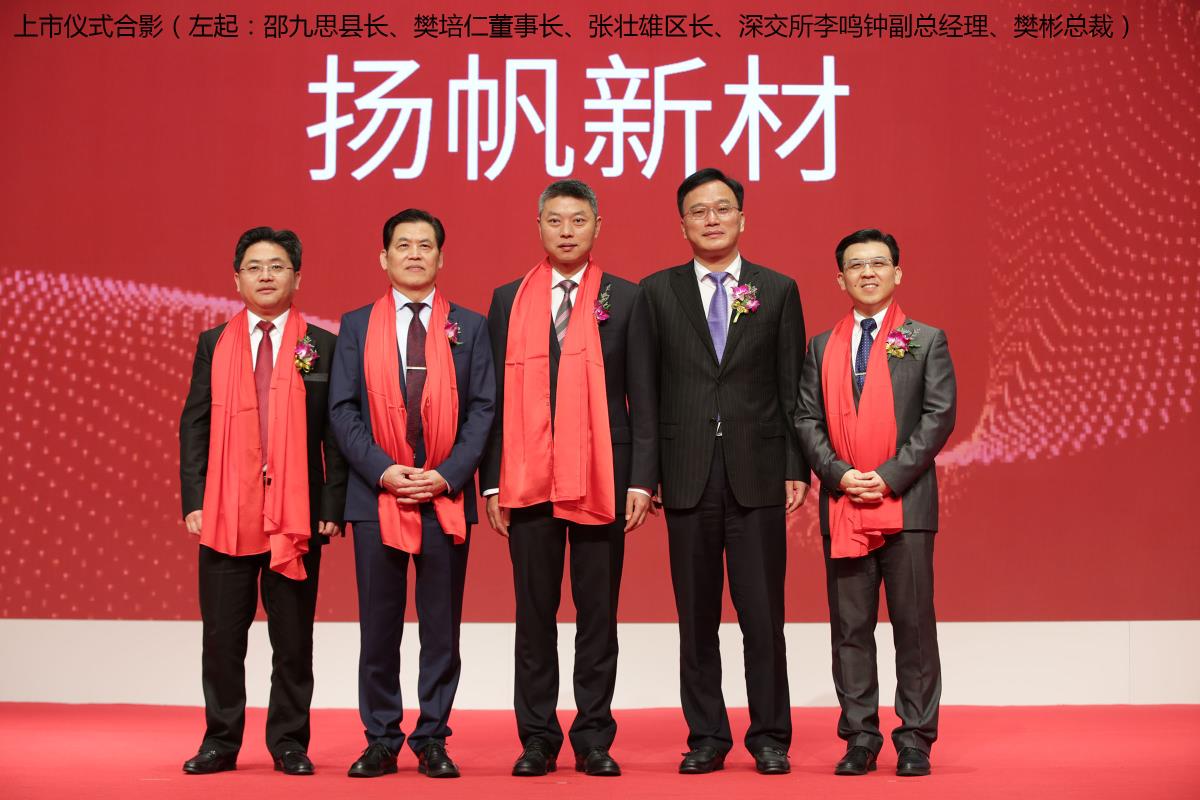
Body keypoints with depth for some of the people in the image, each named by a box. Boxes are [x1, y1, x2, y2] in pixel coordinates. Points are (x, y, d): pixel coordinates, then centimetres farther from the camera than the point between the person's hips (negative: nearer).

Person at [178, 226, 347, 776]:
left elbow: (335, 432, 3)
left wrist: (333, 507, -4)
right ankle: (221, 742, 19)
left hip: (296, 513, -1)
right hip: (225, 513, 1)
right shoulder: (214, 345, 9)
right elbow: (194, 426, 8)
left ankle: (288, 742, 17)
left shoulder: (322, 346, 5)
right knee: (222, 635, 7)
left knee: (293, 638, 6)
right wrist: (193, 501, -1)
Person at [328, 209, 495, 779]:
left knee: (442, 630, 4)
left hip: (447, 495, 0)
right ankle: (381, 741, 15)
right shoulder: (357, 326, 9)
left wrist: (447, 475, -11)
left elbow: (483, 409, 2)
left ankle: (432, 740, 13)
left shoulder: (469, 327, 8)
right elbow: (342, 409, 3)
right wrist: (383, 471, -10)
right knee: (379, 628, 5)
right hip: (376, 496, 0)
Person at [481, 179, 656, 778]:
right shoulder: (509, 300, 9)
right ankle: (537, 740, 15)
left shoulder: (625, 300, 5)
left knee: (598, 612, 4)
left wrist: (643, 480, -5)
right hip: (528, 478, 1)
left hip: (601, 478, -1)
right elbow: (496, 397, 8)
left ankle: (594, 740, 14)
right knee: (534, 613, 6)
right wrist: (492, 482, 2)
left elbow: (643, 398, 3)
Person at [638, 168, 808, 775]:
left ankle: (770, 737, 13)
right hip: (687, 475, 1)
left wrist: (796, 469, -1)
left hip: (757, 474, 0)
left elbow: (792, 390, 6)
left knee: (762, 615, 2)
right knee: (696, 617, 7)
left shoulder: (778, 290, 7)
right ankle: (707, 738, 16)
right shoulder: (657, 292, 7)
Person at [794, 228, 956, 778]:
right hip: (841, 507, 3)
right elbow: (806, 419, 8)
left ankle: (915, 739, 9)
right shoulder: (822, 347, 14)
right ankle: (860, 738, 12)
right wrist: (840, 475, -7)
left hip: (907, 503, -2)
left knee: (913, 624, 0)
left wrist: (889, 476, -12)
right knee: (850, 628, 5)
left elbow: (939, 415, -3)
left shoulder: (927, 341, 6)